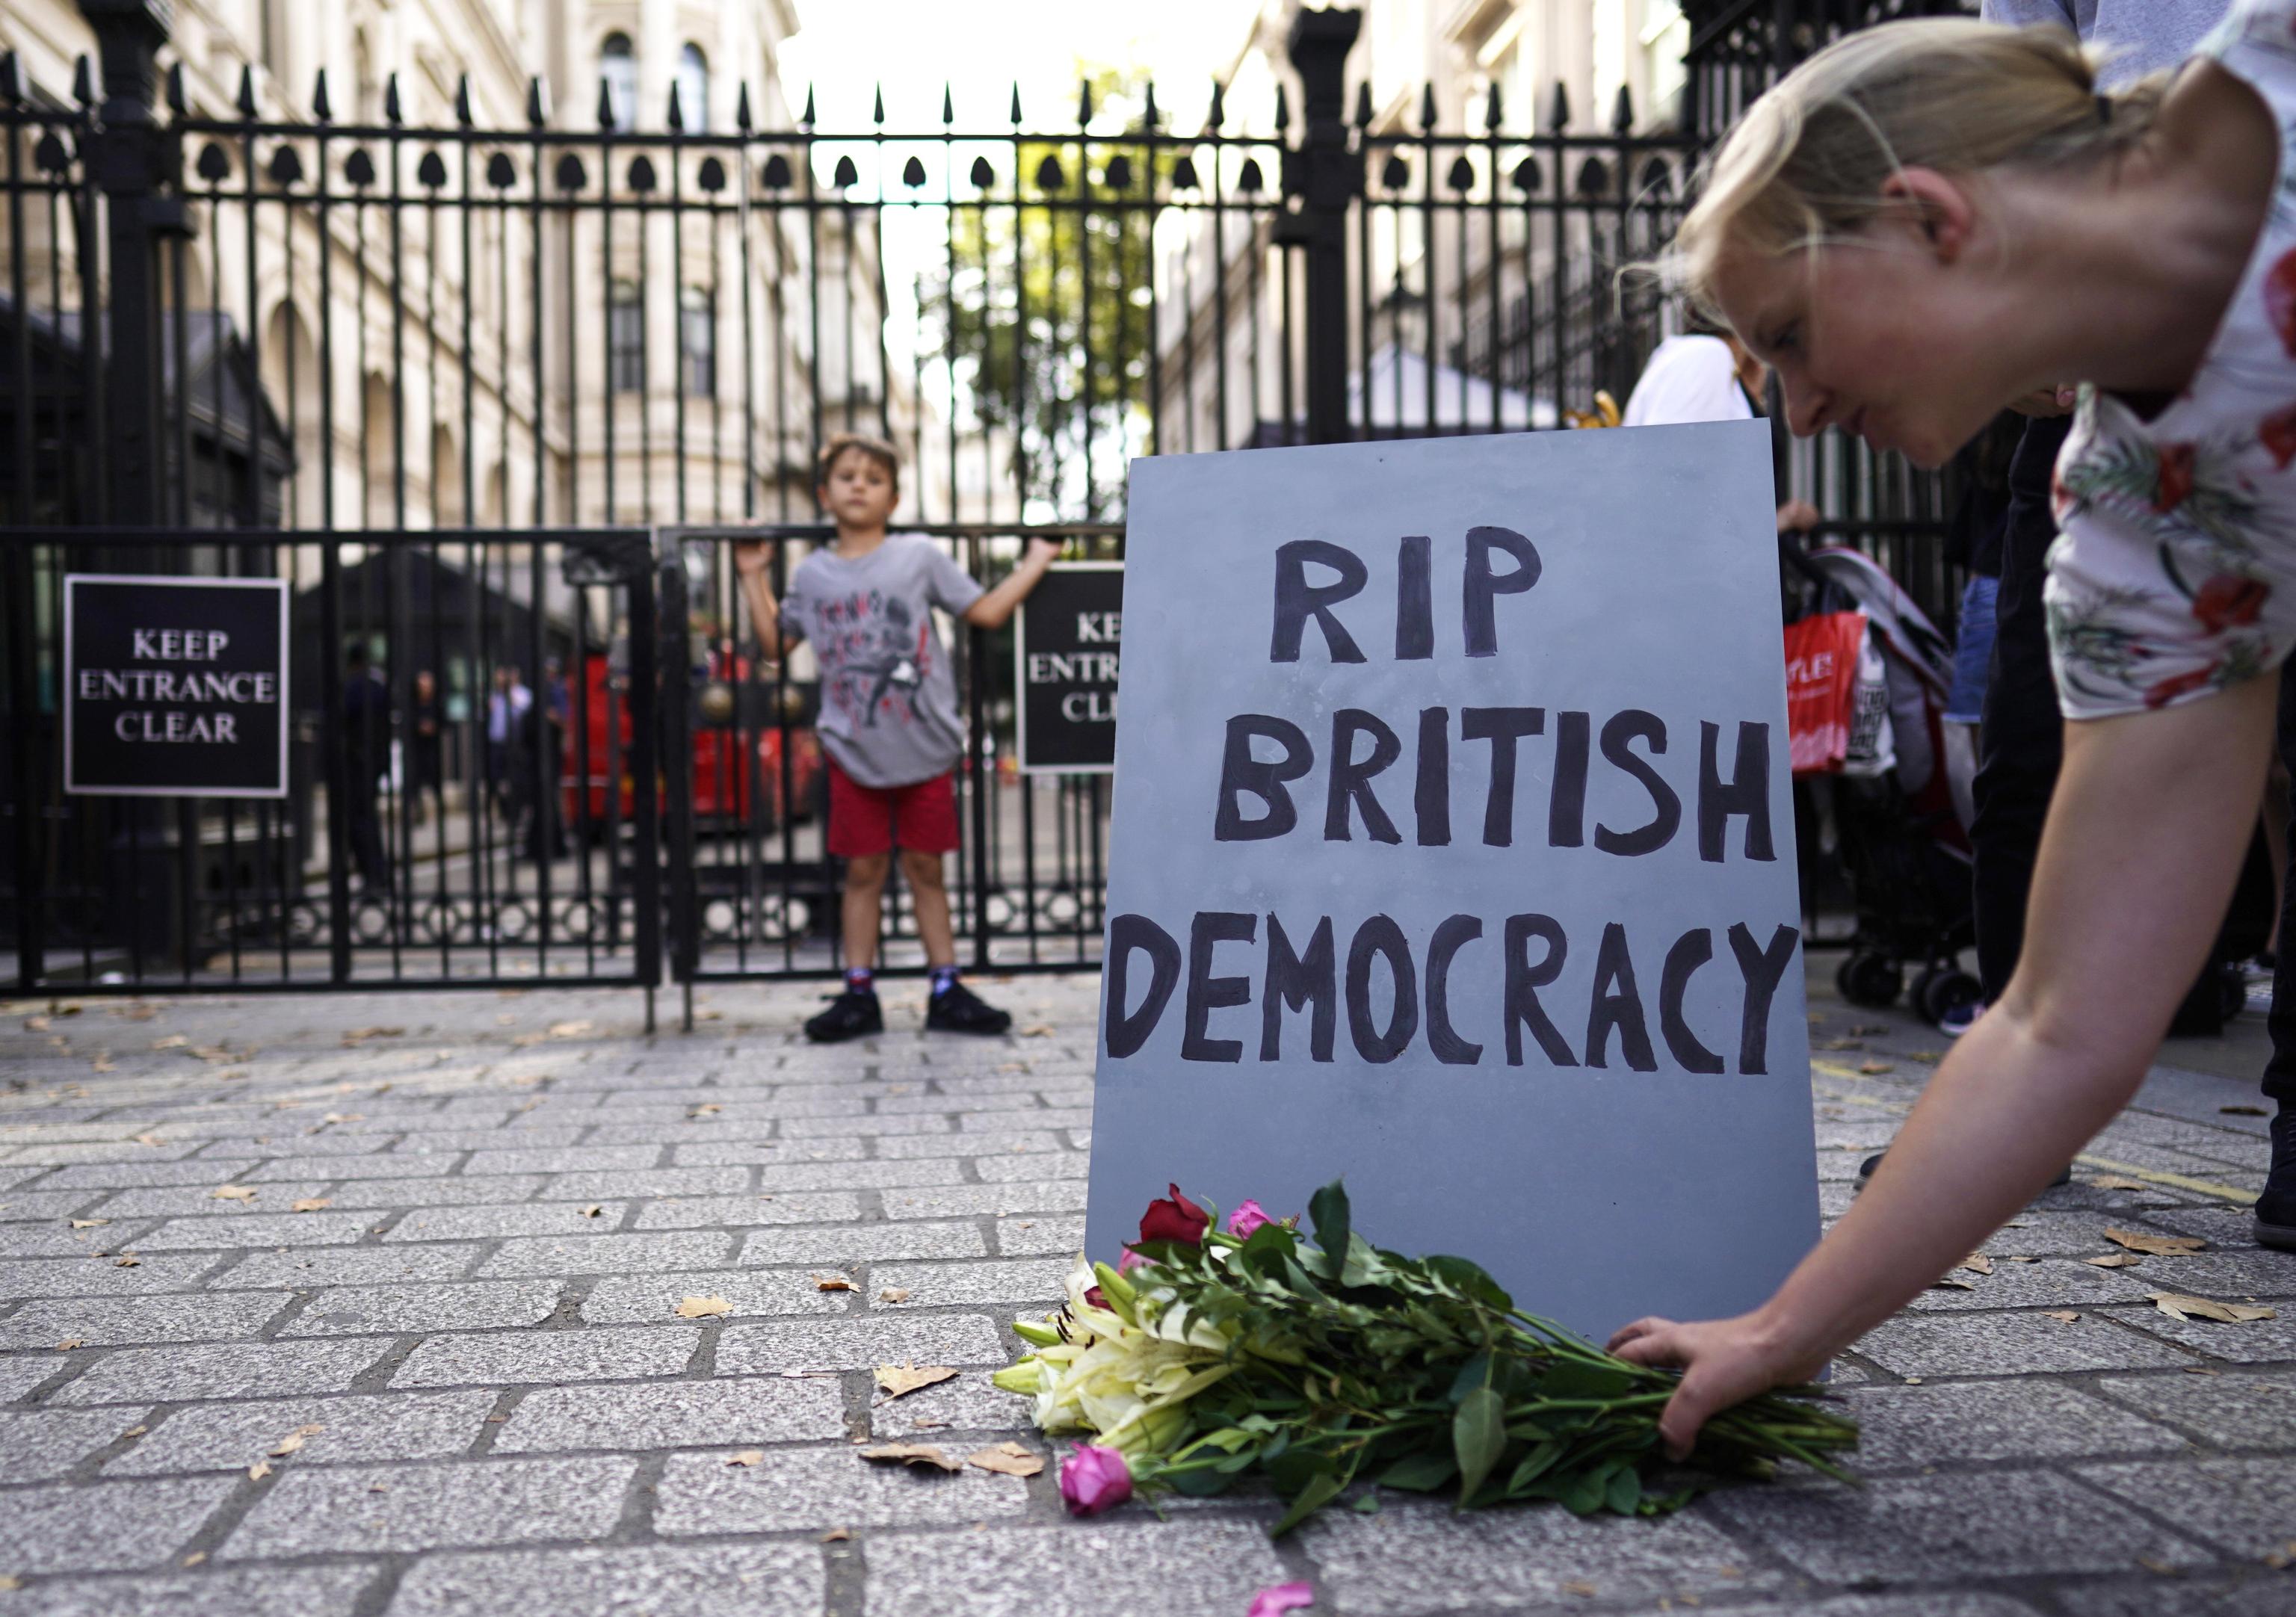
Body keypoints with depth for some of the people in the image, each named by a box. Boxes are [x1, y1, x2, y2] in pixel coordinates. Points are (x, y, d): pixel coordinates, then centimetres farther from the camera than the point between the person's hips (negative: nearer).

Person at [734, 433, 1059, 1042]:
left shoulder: (920, 557, 1)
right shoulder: (812, 574, 7)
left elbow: (987, 612, 3)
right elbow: (775, 645, 16)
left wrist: (1036, 561, 4)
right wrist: (753, 577, 13)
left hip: (923, 748, -1)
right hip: (853, 751, 1)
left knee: (925, 868, 6)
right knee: (863, 870, 6)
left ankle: (946, 993, 13)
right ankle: (859, 995, 13)